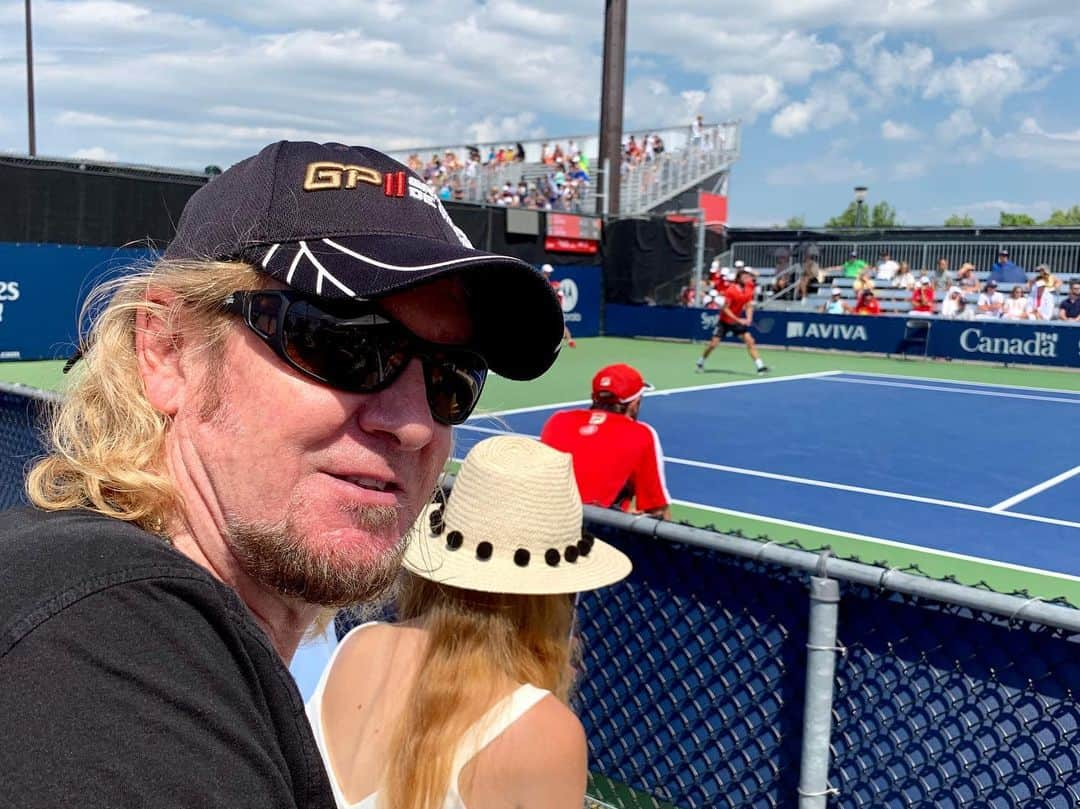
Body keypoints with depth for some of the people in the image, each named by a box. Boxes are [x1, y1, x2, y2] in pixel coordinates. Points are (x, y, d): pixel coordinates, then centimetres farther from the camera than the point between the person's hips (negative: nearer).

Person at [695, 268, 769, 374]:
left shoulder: (748, 290, -6)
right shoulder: (731, 290, -22)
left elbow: (749, 306, 0)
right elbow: (725, 309, -20)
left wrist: (748, 319, -19)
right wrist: (738, 320, -25)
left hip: (739, 321, 5)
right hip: (725, 321, -5)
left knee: (750, 341, -7)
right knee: (714, 343, -6)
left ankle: (760, 366, -7)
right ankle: (700, 362, 17)